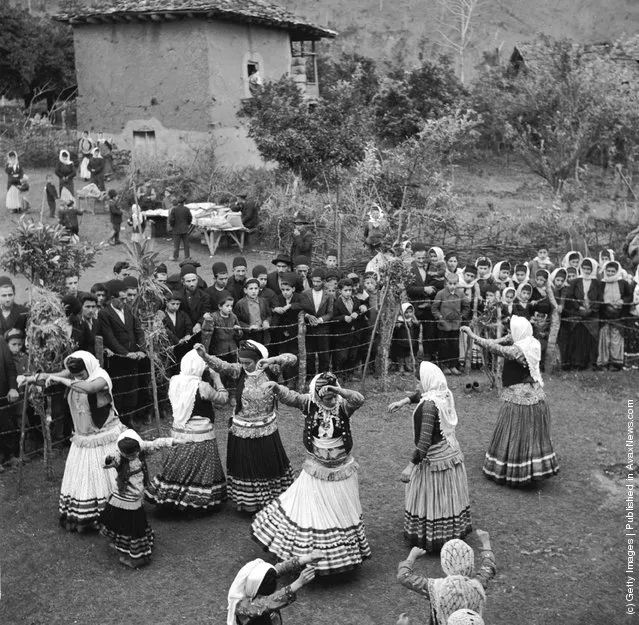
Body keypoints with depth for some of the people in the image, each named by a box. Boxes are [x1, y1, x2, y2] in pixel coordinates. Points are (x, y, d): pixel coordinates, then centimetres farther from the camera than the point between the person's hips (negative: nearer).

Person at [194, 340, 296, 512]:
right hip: (242, 431, -1)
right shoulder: (239, 371, -12)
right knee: (245, 467, 7)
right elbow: (221, 365, -28)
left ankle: (271, 501, 34)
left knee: (270, 465, 15)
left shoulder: (269, 369, -10)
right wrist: (204, 356, -46)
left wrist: (271, 360, -34)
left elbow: (292, 358, -17)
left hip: (267, 430, 1)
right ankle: (248, 503, 24)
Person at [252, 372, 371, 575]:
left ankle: (344, 554, 36)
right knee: (311, 513, 3)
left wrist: (340, 391, -45)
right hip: (315, 471, 0)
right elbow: (290, 397, -23)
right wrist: (276, 388, -42)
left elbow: (359, 400, -29)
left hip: (341, 470, 1)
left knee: (343, 513, 16)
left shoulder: (342, 405, -11)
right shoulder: (309, 404, -9)